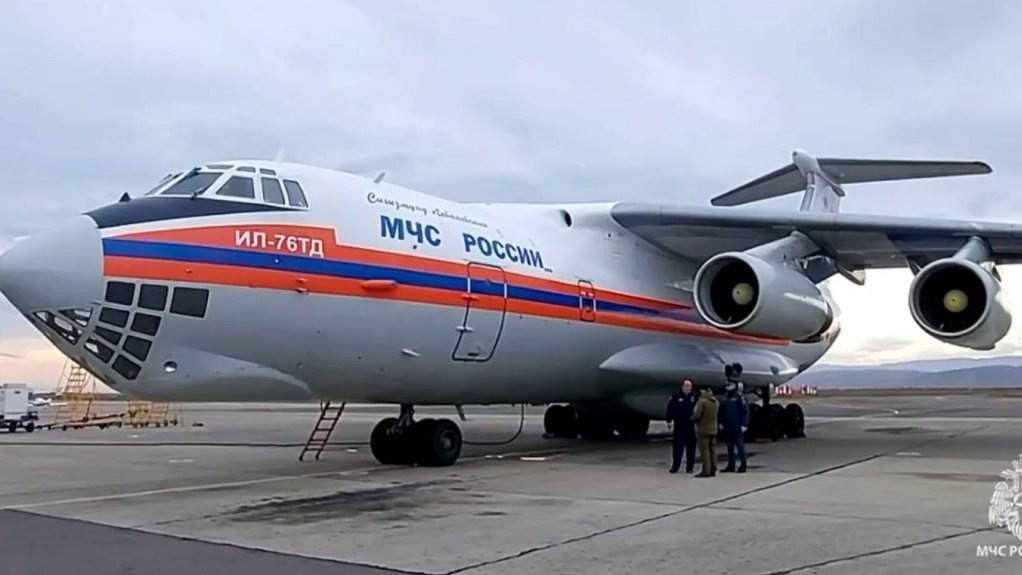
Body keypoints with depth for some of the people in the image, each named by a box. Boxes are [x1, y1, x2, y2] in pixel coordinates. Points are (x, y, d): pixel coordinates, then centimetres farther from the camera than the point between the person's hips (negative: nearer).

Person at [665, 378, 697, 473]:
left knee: (691, 447, 5)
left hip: (691, 426, 2)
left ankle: (690, 467, 13)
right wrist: (669, 421, -4)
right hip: (679, 426, -2)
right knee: (677, 446, 3)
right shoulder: (675, 396, -3)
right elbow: (670, 409, -1)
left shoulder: (694, 397, 1)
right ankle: (675, 466, 10)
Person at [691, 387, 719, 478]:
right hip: (713, 429, 8)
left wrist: (692, 418, 0)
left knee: (704, 450, -5)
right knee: (712, 450, 13)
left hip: (703, 429, -8)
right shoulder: (715, 402, 8)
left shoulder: (702, 402, -16)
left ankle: (706, 471, -7)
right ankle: (713, 470, 15)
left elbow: (696, 415, -21)